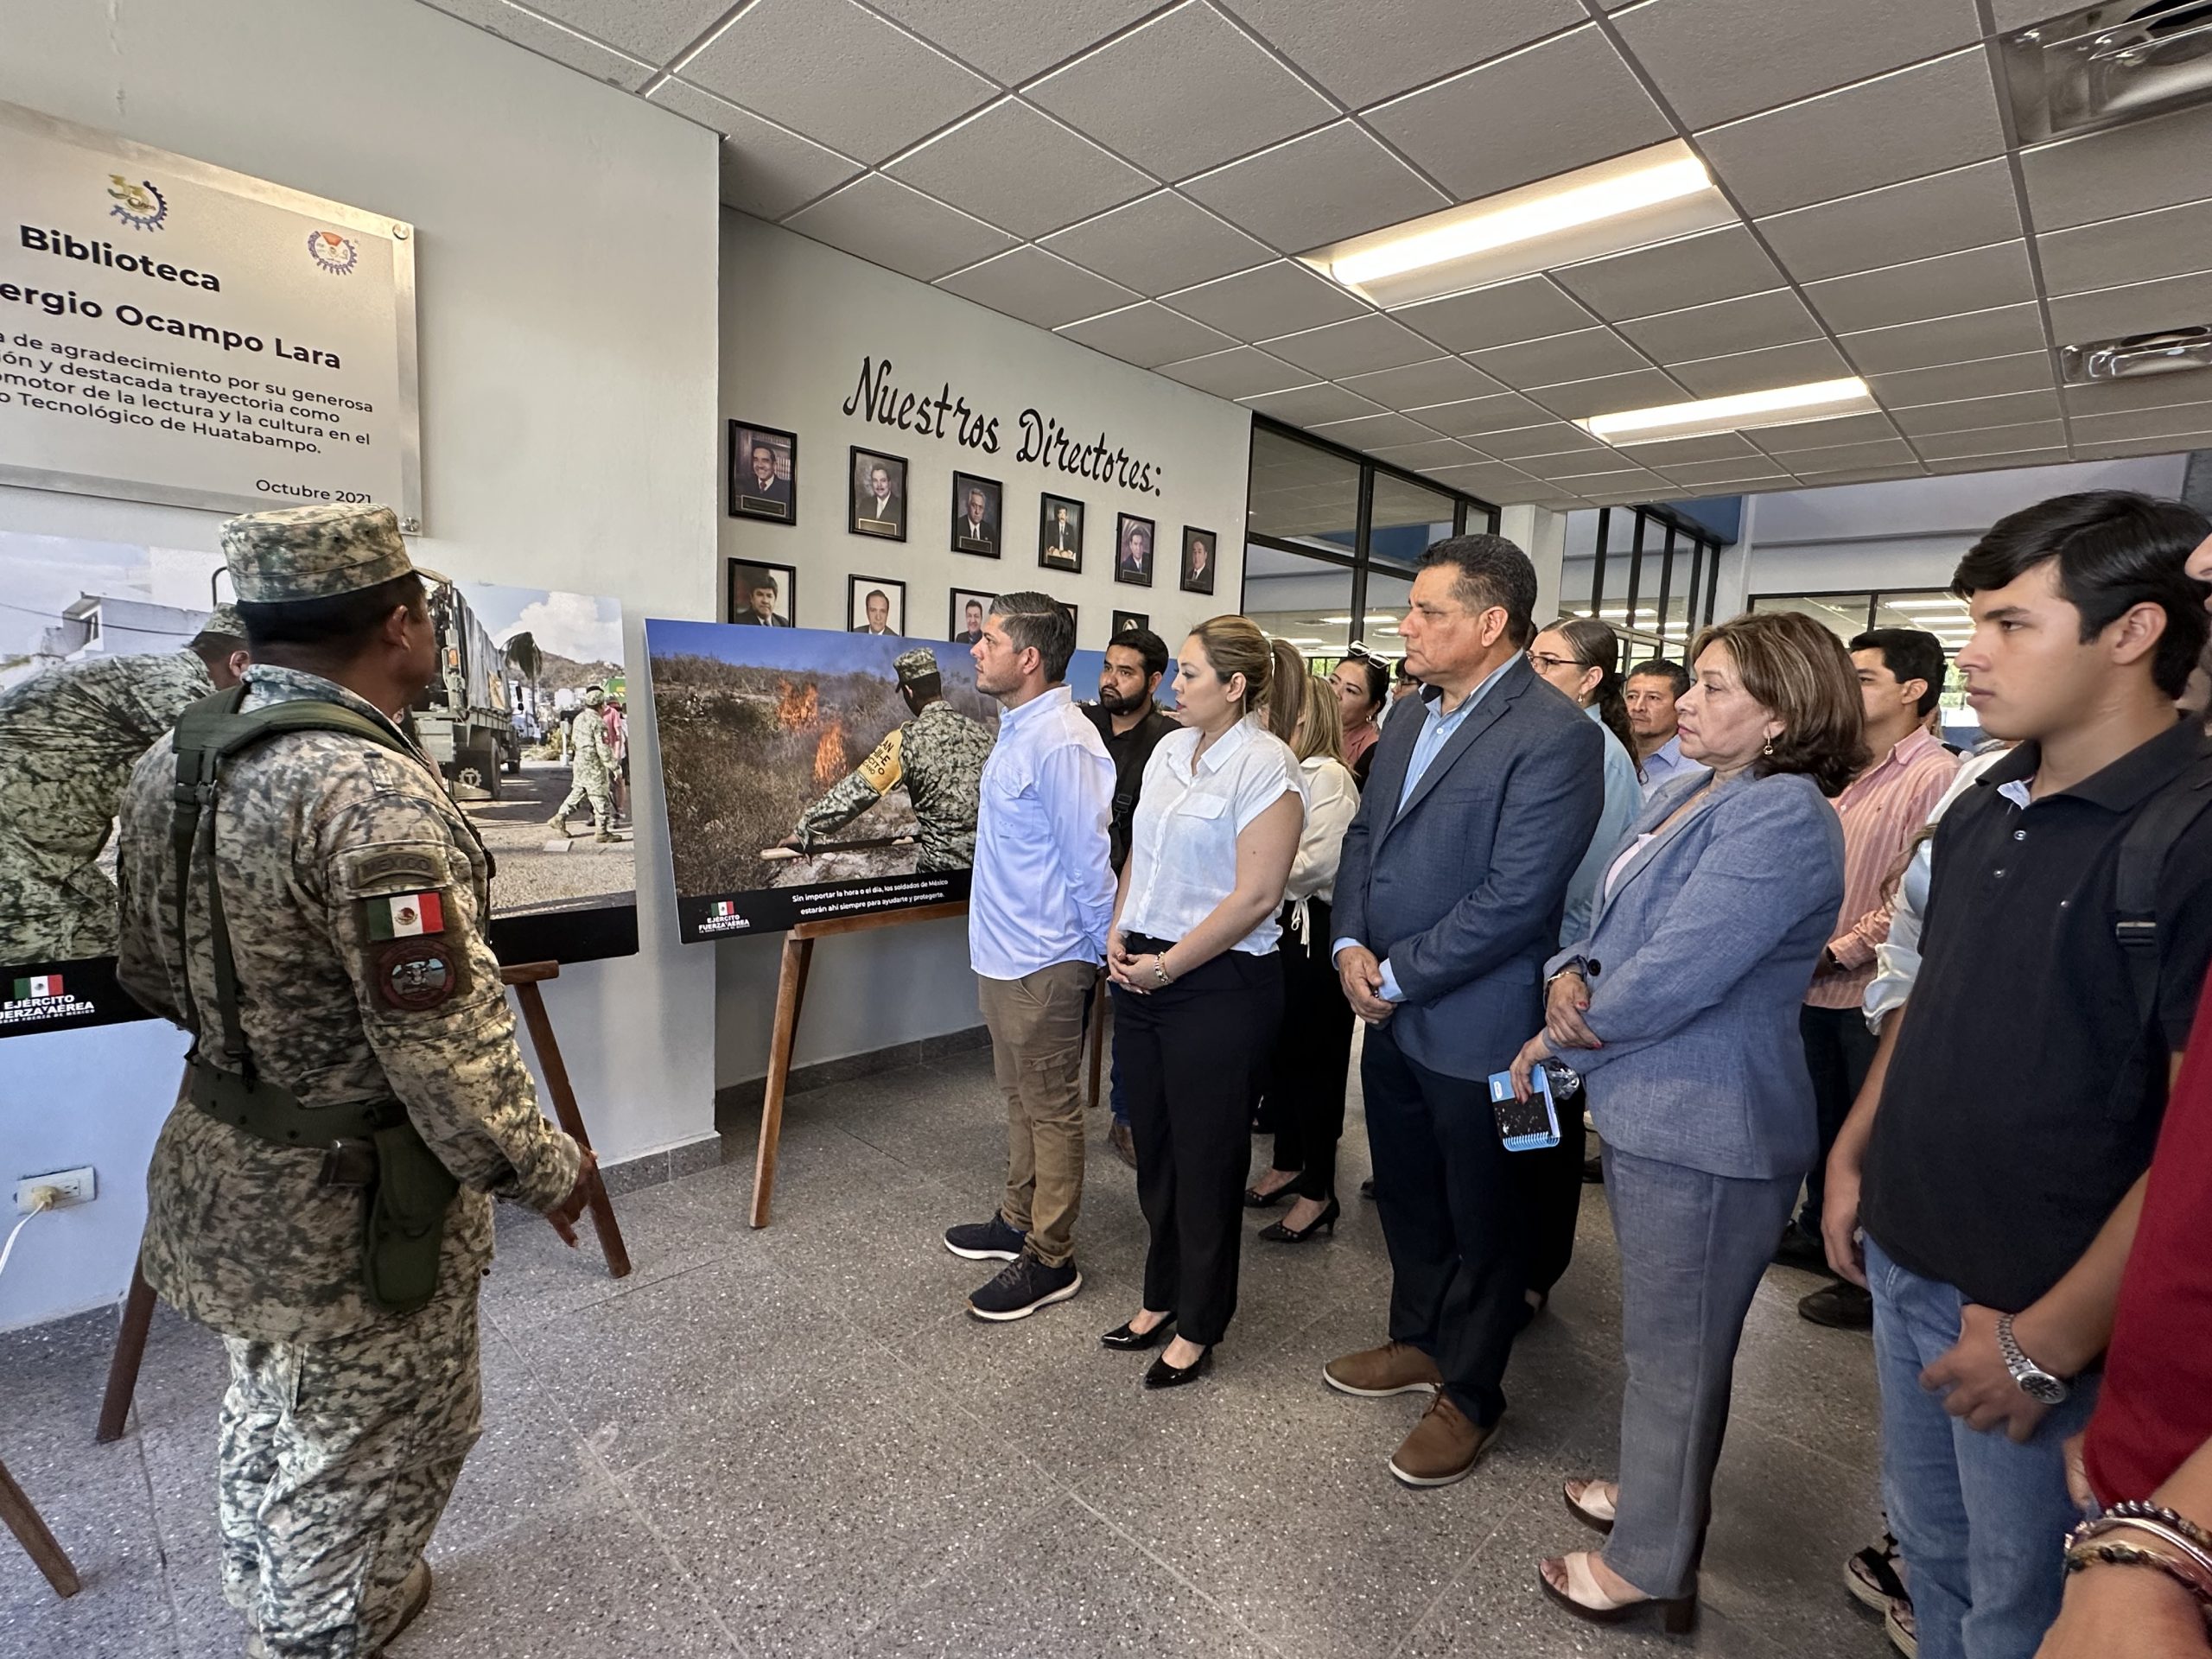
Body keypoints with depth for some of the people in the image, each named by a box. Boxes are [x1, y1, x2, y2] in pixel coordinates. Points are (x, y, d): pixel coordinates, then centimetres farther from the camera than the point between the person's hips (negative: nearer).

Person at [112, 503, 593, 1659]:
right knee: (368, 1450, 16)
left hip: (223, 1173, 9)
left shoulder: (170, 763, -2)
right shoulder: (375, 792, -30)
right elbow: (448, 1051, -30)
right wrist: (544, 1171, -15)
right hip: (355, 1205, -9)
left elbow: (150, 972, 10)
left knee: (269, 1413, 30)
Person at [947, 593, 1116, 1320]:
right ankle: (1018, 1220, 40)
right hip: (1003, 953, 10)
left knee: (1051, 1111, 6)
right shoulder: (1016, 730, 9)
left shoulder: (1060, 743, -23)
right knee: (1020, 1098, 22)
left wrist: (1103, 948, -12)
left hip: (1041, 963, -10)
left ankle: (1049, 1261, 22)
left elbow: (1088, 856, -21)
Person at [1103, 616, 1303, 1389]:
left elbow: (1256, 896, -19)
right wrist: (1118, 935, 3)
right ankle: (1162, 1296, 38)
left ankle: (1198, 1327, 29)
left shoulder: (1265, 764, -14)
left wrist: (1167, 965, -14)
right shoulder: (1169, 749, 8)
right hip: (1142, 974, 7)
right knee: (1154, 1144, 17)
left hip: (1219, 985, -7)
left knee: (1206, 1157, 9)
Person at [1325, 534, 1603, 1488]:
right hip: (1387, 1014, 8)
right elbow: (1364, 838, 11)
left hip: (1474, 1028, -7)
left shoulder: (1554, 736, -19)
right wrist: (1350, 945, -3)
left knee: (1481, 1221, 14)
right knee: (1406, 1196, 24)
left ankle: (1469, 1397, 35)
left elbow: (1513, 900, -24)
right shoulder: (1409, 719, 8)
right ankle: (1419, 1341, 47)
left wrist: (1397, 975, -16)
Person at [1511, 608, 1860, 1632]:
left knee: (1675, 1351, 10)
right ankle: (1656, 1490, 47)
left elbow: (1669, 978, -25)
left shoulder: (1782, 816, -21)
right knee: (1658, 1336, 26)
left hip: (1705, 1129, -9)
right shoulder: (1683, 797, 8)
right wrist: (1570, 976, -9)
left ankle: (1651, 1563, 30)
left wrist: (1559, 1038, -11)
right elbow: (1611, 923, 12)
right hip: (1645, 1108, 9)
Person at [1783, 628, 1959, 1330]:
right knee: (1823, 1120, 21)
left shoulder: (1935, 777, -14)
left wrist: (1843, 950, -17)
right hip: (1821, 985, 8)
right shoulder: (1852, 773, 11)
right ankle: (1819, 1233, 39)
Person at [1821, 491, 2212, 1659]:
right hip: (1904, 1257, 6)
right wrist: (1853, 1153, 11)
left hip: (2036, 1309, -6)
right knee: (1926, 1538, 24)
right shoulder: (1984, 808, 3)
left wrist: (2052, 1338, -17)